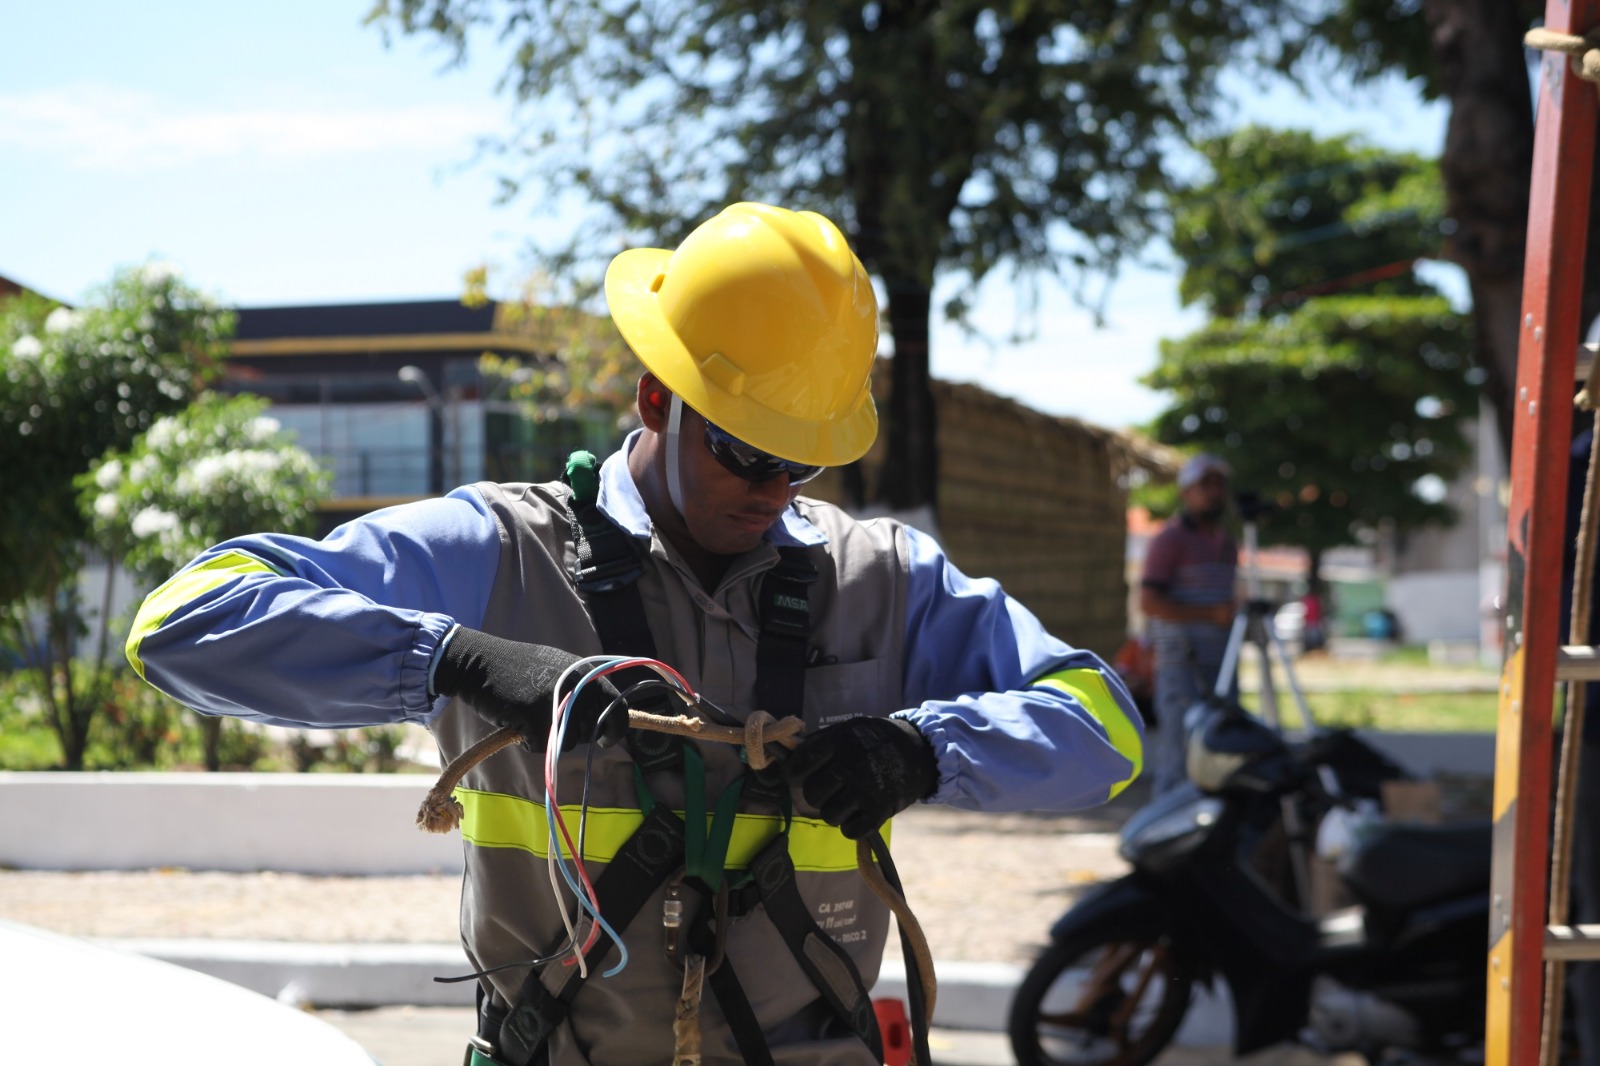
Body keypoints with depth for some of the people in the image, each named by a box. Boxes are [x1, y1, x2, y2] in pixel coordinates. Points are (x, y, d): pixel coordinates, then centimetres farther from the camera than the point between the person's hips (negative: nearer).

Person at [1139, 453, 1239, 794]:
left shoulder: (1226, 543, 19)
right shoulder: (1171, 539, -6)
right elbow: (1149, 602, -15)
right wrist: (1211, 614, -19)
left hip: (1219, 662, 7)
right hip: (1181, 661, -7)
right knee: (1181, 749, -11)